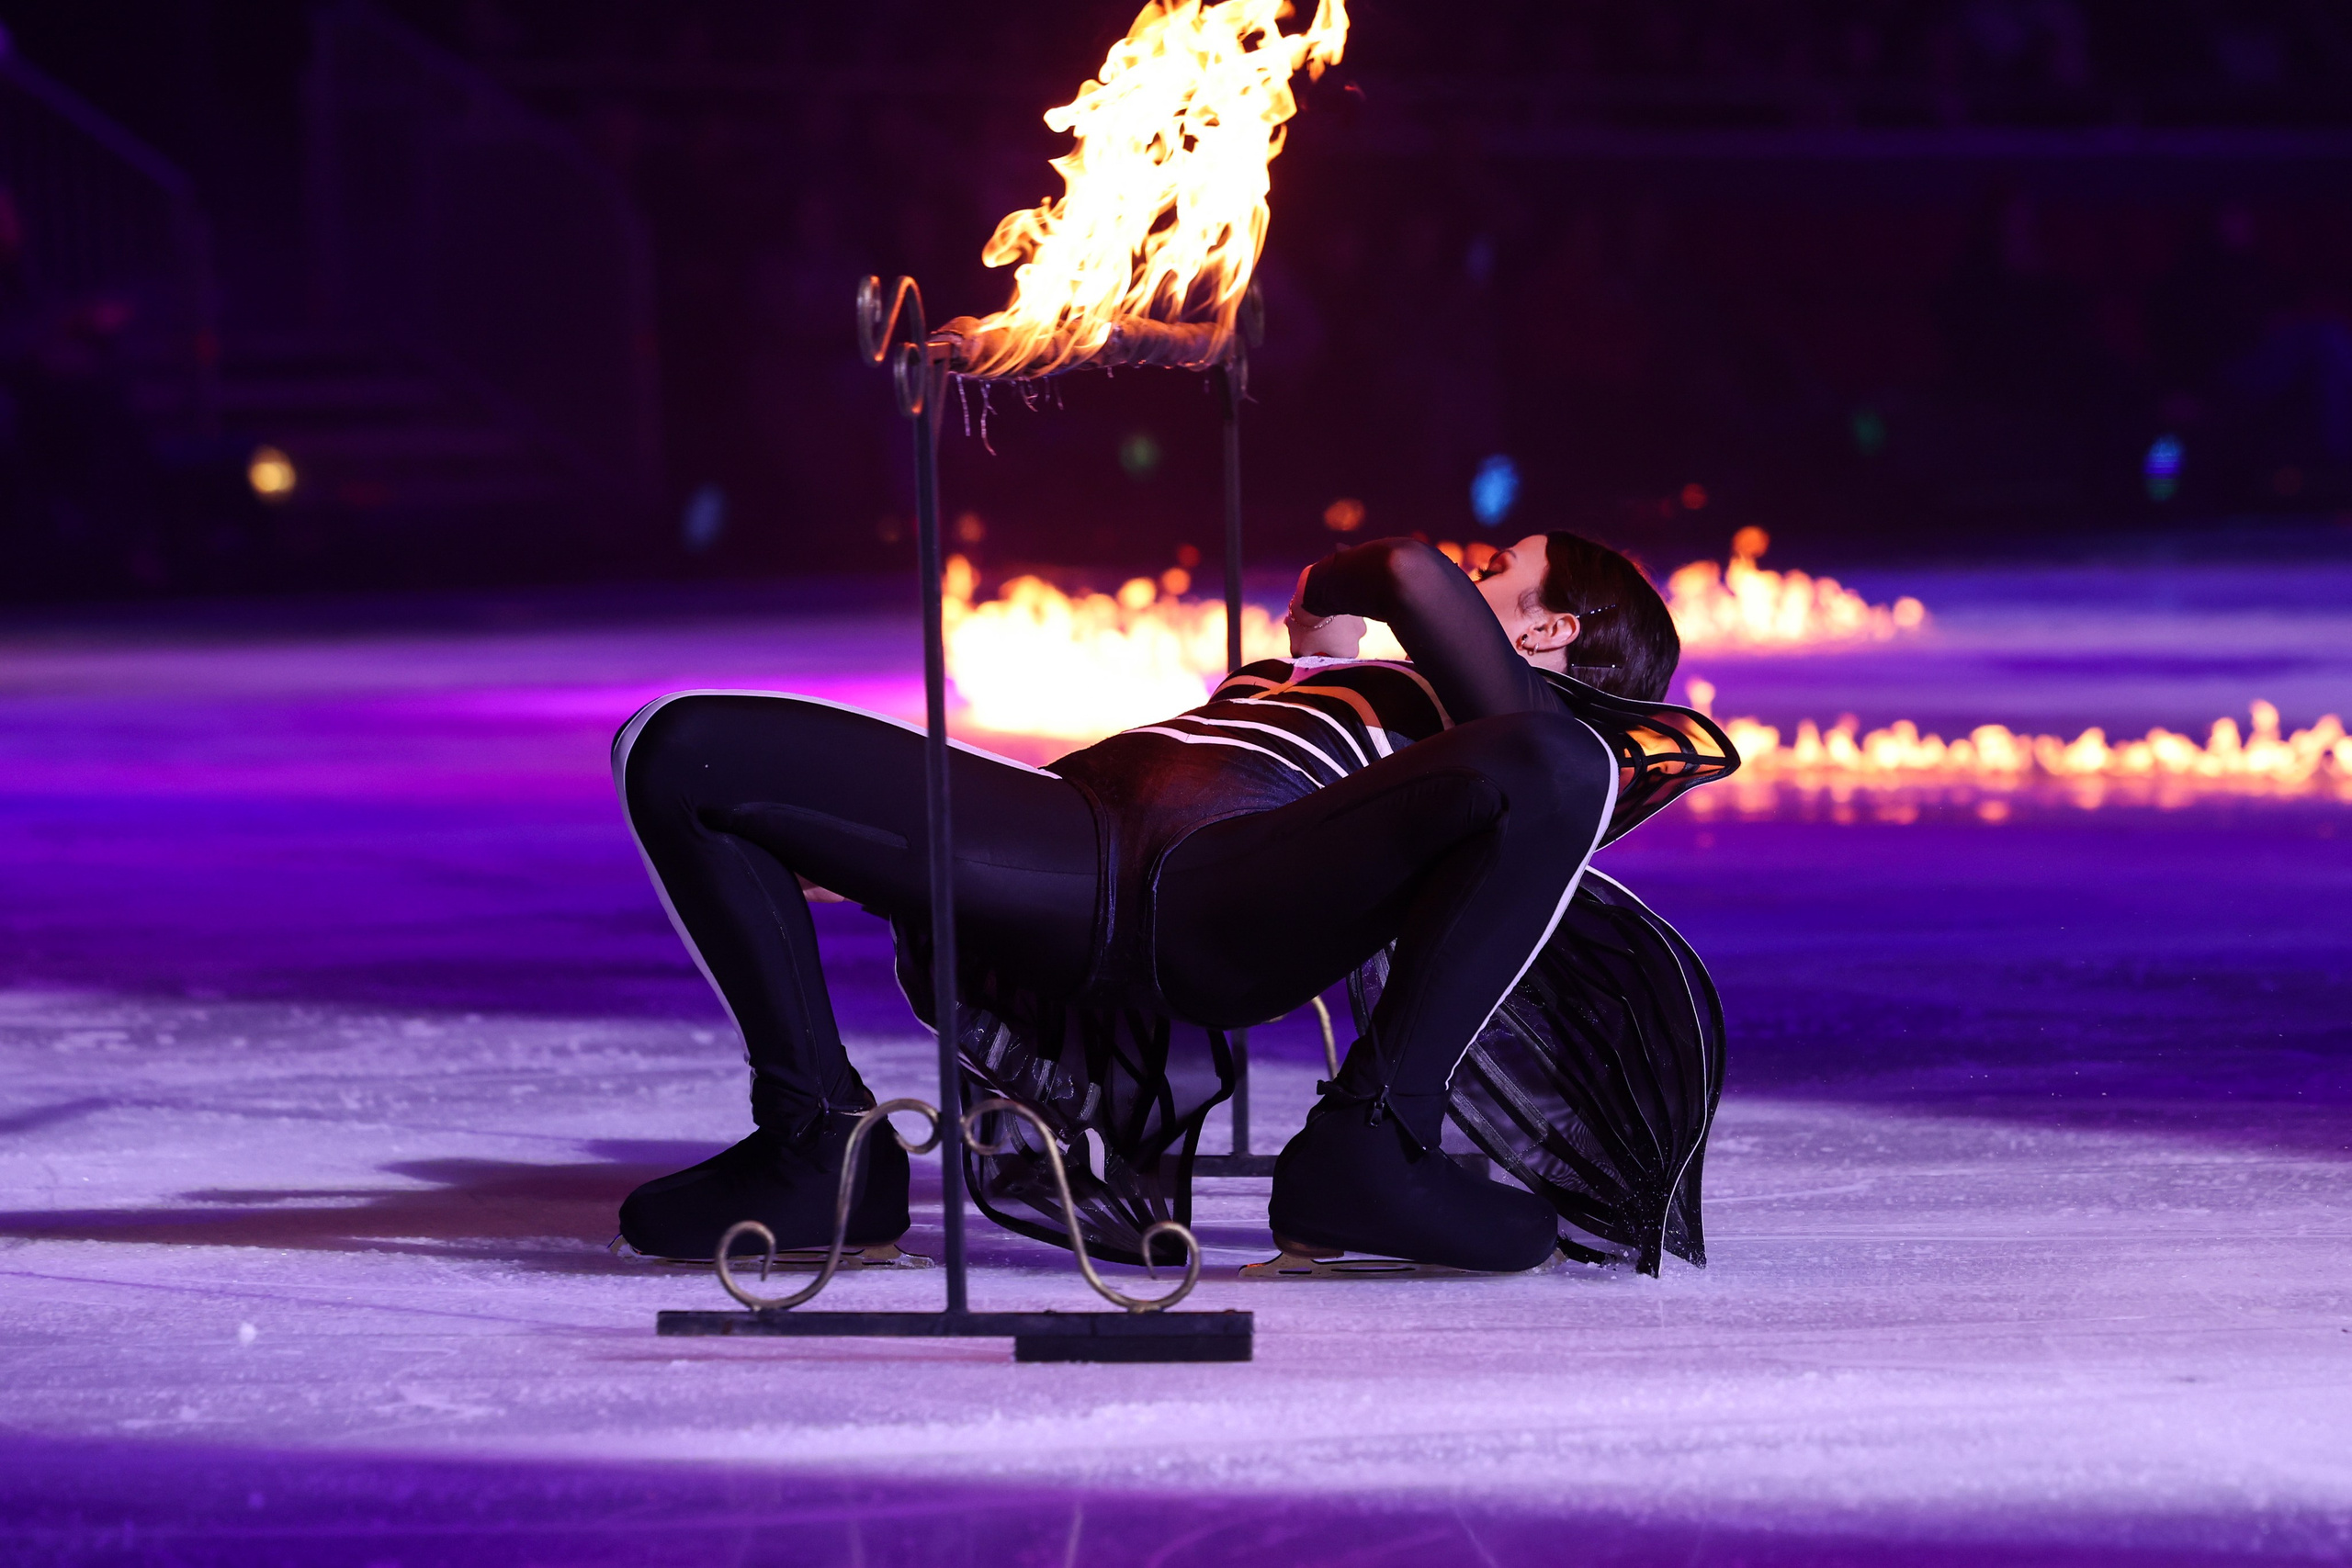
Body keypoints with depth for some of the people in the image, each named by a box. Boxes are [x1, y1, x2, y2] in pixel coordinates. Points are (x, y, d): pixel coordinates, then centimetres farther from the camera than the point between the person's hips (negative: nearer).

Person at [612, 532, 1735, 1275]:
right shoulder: (1285, 680, 45)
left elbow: (1412, 572, 3)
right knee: (683, 749, -8)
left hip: (1232, 897, -6)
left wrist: (1331, 602, 23)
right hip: (1064, 836, 6)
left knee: (1554, 767, -32)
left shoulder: (1516, 701, 21)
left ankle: (1368, 1145, -25)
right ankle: (818, 1148, -9)